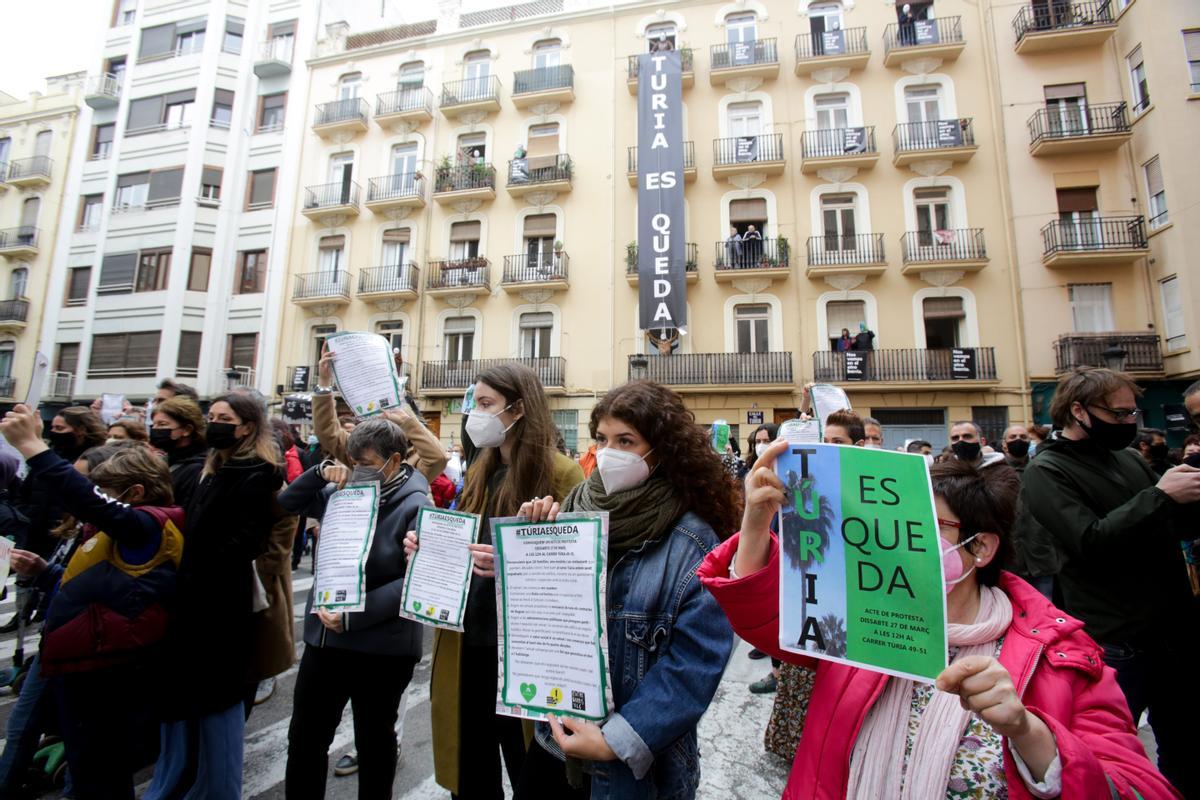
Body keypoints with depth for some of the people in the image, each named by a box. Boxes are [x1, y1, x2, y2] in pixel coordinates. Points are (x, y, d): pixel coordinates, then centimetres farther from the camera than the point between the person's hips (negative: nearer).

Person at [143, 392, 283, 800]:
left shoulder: (257, 476, -14)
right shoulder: (210, 469, 14)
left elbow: (244, 543, -20)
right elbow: (192, 530, 16)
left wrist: (197, 581, -18)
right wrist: (180, 580, 5)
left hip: (222, 601, -9)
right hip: (190, 596, 9)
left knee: (215, 696, 5)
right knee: (181, 692, 19)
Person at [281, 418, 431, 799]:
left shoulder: (415, 507, -15)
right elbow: (288, 503, 14)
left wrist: (353, 616, -24)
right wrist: (320, 472, -4)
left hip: (383, 646, -5)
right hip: (325, 636, 6)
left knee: (374, 741, 16)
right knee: (304, 739, 19)